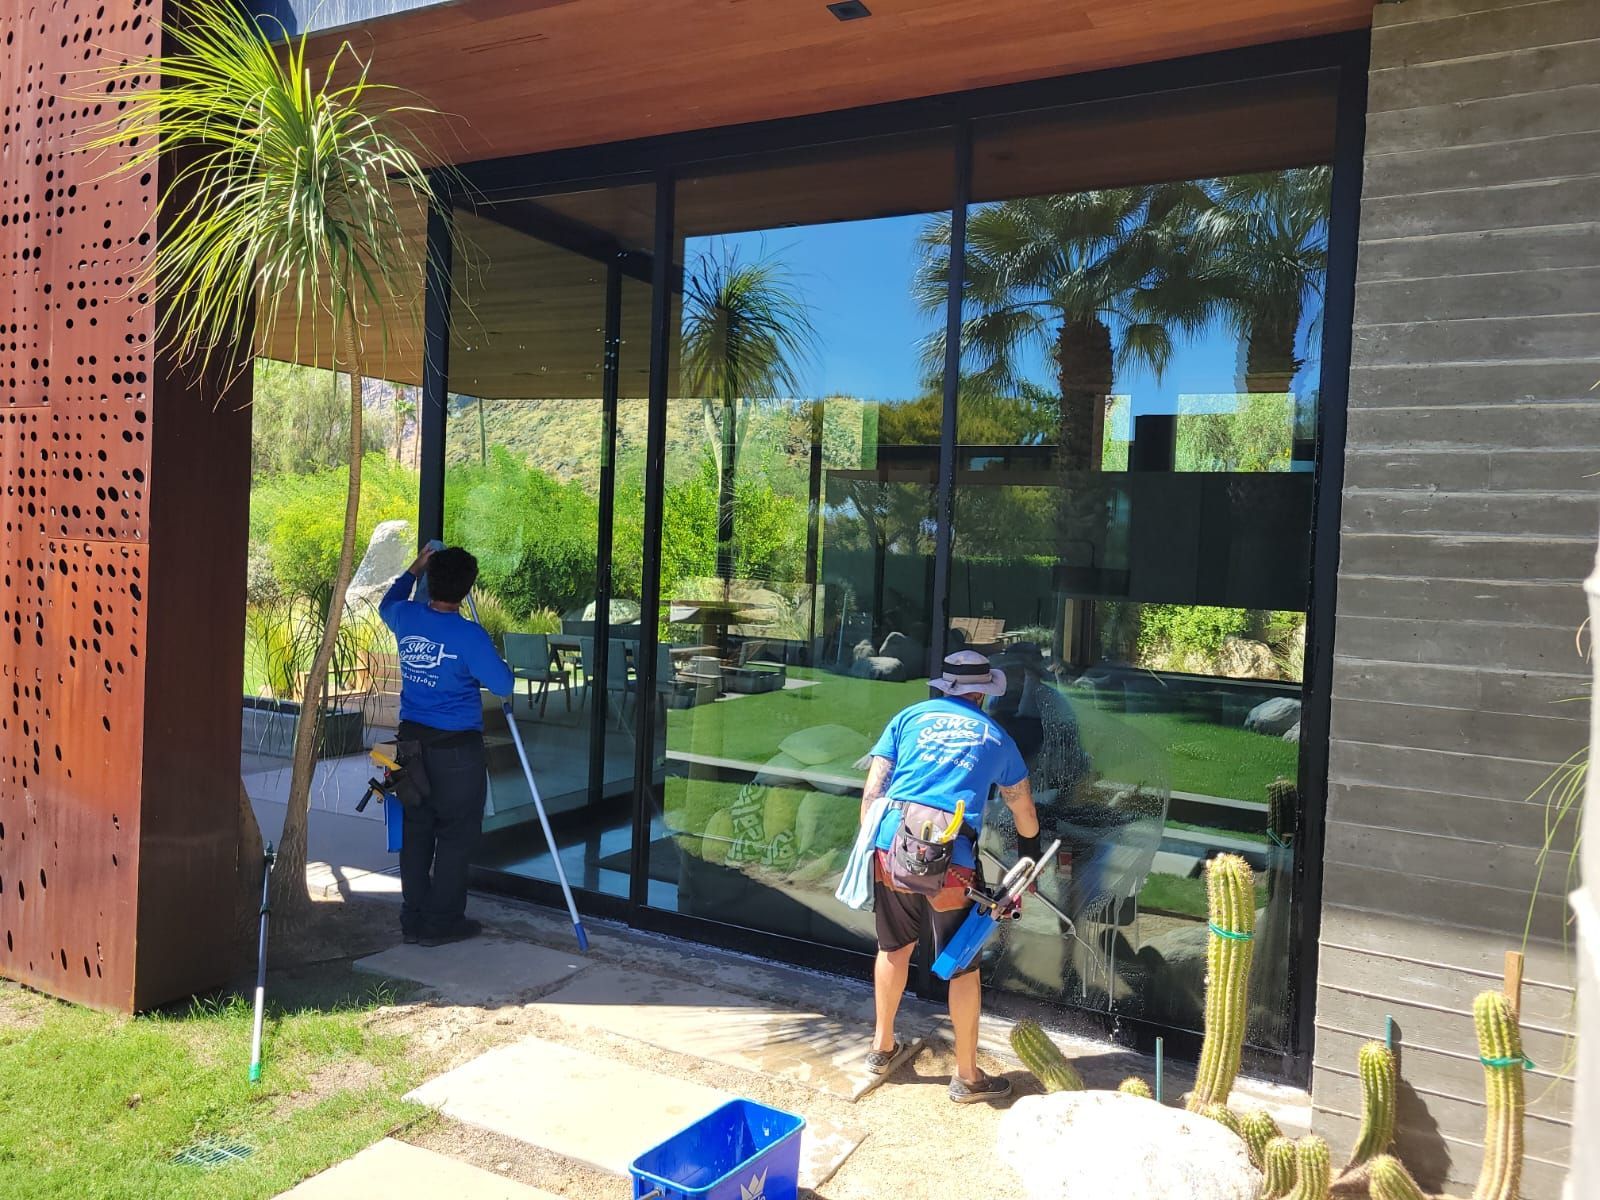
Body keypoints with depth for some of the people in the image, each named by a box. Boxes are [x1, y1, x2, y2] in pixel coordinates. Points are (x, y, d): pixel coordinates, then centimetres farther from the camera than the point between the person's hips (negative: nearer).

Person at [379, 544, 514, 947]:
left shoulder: (406, 618, 0)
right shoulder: (469, 635, -18)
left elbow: (387, 603, 26)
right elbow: (503, 685, -9)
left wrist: (414, 568, 35)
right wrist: (498, 663, 11)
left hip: (412, 740, 6)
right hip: (456, 747, -6)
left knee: (415, 831, 14)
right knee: (456, 835, 5)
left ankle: (414, 920, 21)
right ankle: (442, 923, 11)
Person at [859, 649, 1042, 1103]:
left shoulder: (910, 717, 15)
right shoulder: (996, 737, 17)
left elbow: (872, 790, 8)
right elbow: (1025, 812, 28)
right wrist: (1030, 849, 46)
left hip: (891, 846, 2)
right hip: (951, 858, -2)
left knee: (894, 948, 22)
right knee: (964, 967, 13)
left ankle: (882, 1047, 38)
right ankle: (967, 1077, 25)